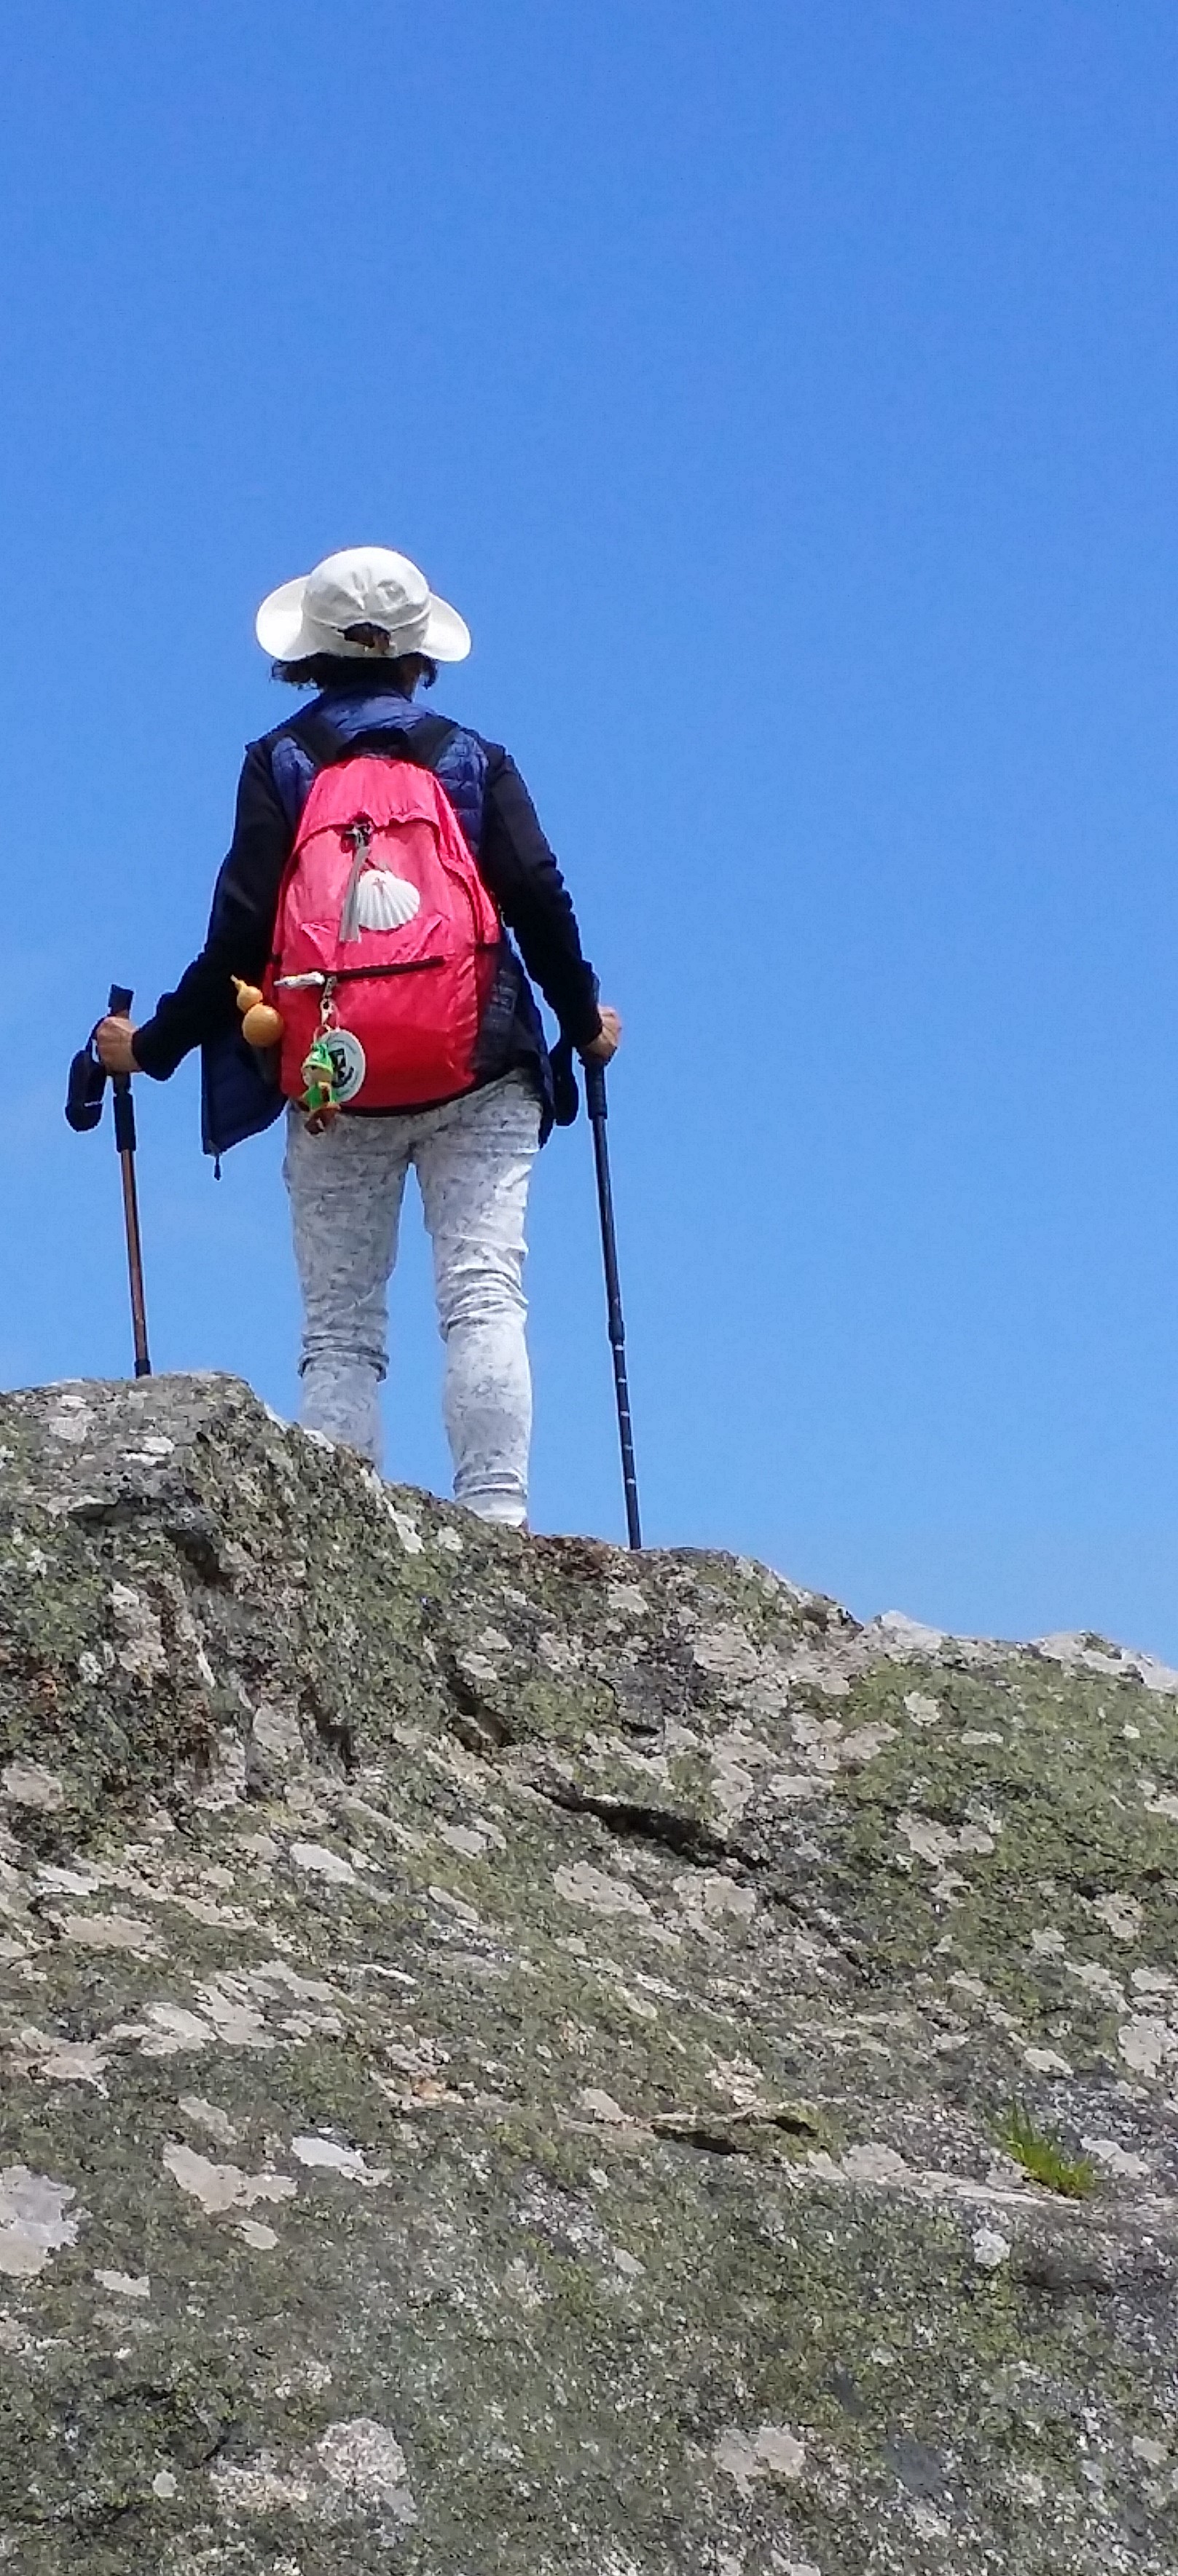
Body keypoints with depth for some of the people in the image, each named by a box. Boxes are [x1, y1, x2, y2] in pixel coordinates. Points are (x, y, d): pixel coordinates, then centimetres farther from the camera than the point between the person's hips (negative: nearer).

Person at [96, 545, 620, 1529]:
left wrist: (152, 1045, 10)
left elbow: (242, 931, 1)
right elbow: (540, 901, 3)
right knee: (483, 1295, -6)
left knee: (339, 1327, 3)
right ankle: (497, 1516, -19)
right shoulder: (473, 758, 11)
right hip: (480, 1077, 0)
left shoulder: (278, 763, 9)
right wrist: (584, 1021, 19)